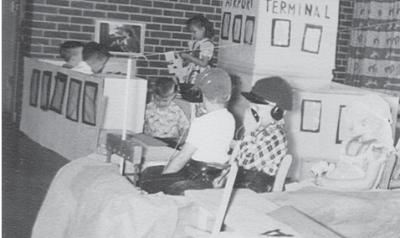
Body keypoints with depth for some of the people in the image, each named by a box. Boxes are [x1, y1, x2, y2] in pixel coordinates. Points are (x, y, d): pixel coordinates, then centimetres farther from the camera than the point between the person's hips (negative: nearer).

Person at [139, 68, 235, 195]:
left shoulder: (201, 123, -20)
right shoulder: (229, 118, 6)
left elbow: (182, 158, -17)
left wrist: (161, 178, -4)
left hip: (200, 178, -10)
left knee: (147, 185, -15)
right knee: (148, 172, 17)